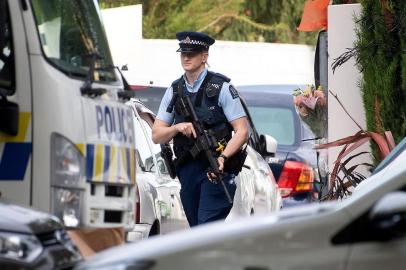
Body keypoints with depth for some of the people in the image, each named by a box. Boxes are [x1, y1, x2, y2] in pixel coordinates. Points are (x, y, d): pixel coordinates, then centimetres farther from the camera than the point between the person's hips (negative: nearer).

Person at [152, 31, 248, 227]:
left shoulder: (221, 88, -2)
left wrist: (223, 157, -22)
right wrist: (177, 128, -10)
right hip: (187, 171, 6)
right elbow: (156, 136, 12)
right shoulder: (174, 91, 13)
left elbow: (242, 131, -6)